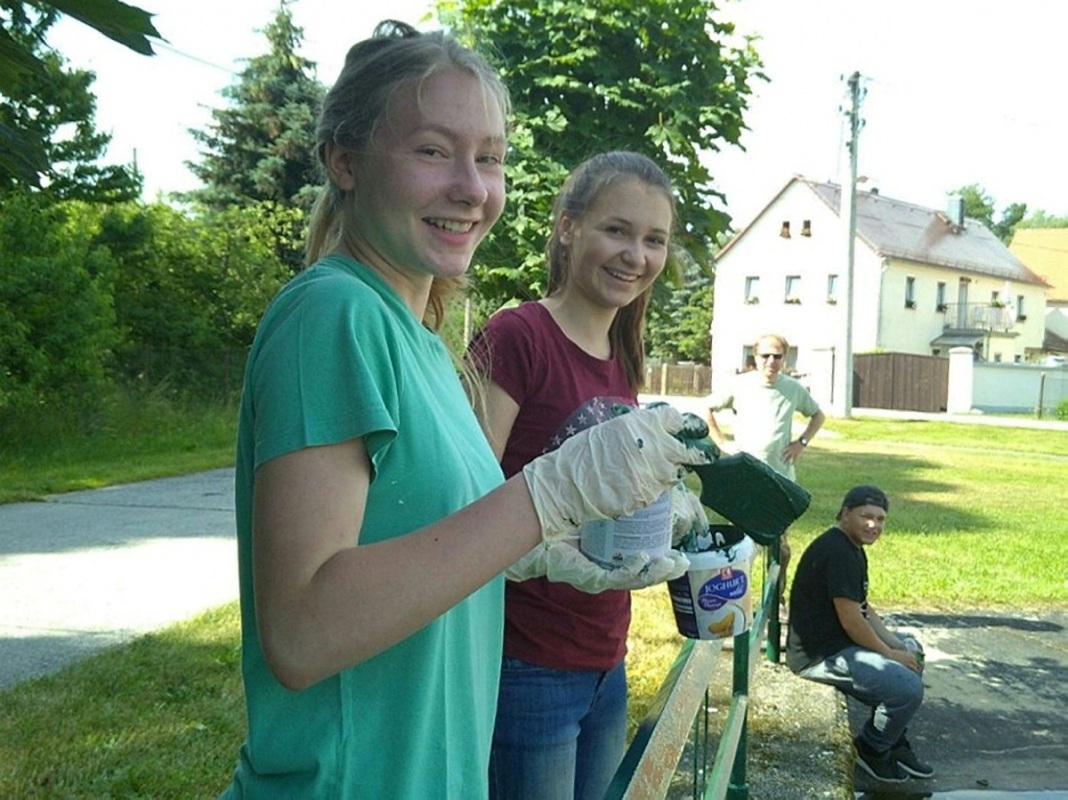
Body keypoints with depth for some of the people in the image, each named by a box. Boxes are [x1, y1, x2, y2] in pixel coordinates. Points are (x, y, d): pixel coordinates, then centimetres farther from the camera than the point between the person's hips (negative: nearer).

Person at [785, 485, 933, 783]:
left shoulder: (852, 549, 12)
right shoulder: (837, 552, -22)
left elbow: (864, 608, 16)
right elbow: (851, 621, -23)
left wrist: (898, 646, 5)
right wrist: (890, 654, -10)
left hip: (836, 641, 12)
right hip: (819, 654, -12)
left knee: (912, 652, 24)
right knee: (908, 688, -19)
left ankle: (894, 743, 27)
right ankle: (872, 750, 7)